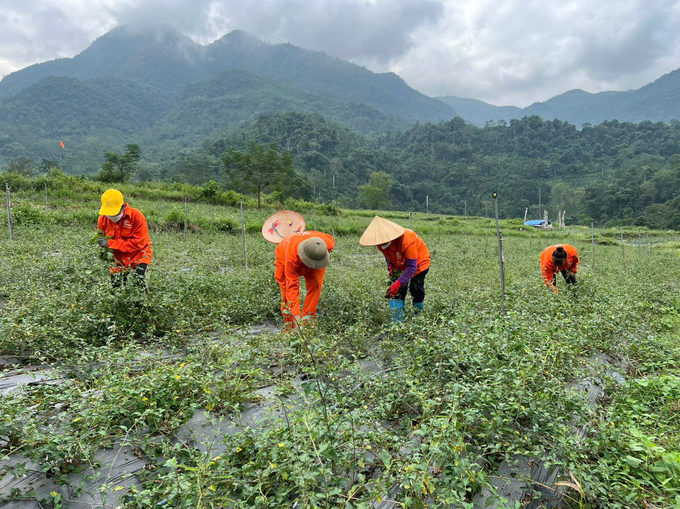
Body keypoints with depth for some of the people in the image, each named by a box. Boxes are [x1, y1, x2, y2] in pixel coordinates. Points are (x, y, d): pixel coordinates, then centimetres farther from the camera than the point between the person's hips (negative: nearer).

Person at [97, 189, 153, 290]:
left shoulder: (136, 217, -22)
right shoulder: (103, 219, -6)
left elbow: (138, 243, -24)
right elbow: (102, 238, 14)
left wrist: (110, 243, -25)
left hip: (138, 256, -4)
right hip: (118, 259, 5)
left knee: (139, 282, -20)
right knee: (115, 286, 4)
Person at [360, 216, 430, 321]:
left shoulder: (406, 240, -39)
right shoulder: (381, 242, -19)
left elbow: (412, 267, -36)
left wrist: (398, 284, -44)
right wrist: (391, 267, -17)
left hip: (418, 263, -5)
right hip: (400, 266, 5)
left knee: (416, 293, -8)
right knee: (397, 293, -6)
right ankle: (397, 322, -3)